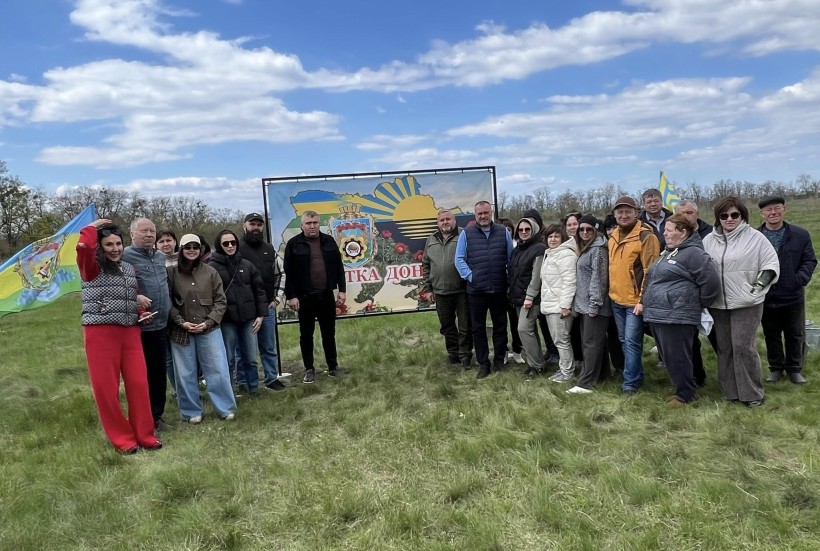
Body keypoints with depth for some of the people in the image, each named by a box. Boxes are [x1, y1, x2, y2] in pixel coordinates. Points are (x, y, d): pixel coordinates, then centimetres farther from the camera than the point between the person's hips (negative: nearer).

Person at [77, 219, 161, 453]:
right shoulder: (92, 267, -2)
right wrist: (93, 227, -5)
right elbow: (83, 246, -24)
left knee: (138, 384, 4)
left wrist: (141, 313, 7)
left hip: (130, 332, 5)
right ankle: (122, 439, 16)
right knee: (106, 388, 2)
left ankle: (145, 435, 16)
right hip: (100, 333, -5)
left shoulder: (129, 268, 16)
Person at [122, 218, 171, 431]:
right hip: (138, 326, -7)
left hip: (160, 324, 7)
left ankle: (157, 415, 25)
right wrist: (135, 297, -26)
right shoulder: (125, 256, -10)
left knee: (160, 372, 13)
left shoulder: (160, 257, 13)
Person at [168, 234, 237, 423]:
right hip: (181, 331, 0)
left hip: (209, 329, 0)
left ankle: (226, 408, 15)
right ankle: (192, 412, 22)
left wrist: (208, 322, -9)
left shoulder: (210, 272, 2)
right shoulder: (172, 272, -2)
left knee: (218, 370, 2)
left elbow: (220, 301, 2)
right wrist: (181, 322, -11)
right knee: (185, 374, 8)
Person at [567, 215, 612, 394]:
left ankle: (585, 383, -6)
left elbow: (598, 278, -17)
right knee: (593, 341, 15)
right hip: (584, 303, 10)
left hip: (593, 304, -10)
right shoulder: (584, 249, 18)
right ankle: (602, 374, 25)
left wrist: (594, 304, -20)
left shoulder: (598, 249, -11)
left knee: (591, 343, -8)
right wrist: (578, 303, 18)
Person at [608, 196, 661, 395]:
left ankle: (631, 382, 4)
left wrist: (643, 299, -18)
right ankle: (635, 376, 28)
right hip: (616, 299, 8)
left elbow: (650, 271, -15)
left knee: (632, 342, -5)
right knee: (624, 341, 15)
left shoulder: (645, 236, -12)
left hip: (635, 300, -7)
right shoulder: (613, 236, 10)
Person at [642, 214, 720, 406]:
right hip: (658, 315, 10)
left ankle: (685, 395, 14)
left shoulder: (693, 253, -12)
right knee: (670, 357, 16)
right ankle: (681, 389, 29)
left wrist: (697, 305, -6)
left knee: (678, 358, 0)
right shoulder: (667, 252, 18)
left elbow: (711, 281, -17)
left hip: (676, 316, -10)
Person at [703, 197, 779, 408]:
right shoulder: (709, 240, 5)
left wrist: (764, 278, -17)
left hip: (746, 303, -4)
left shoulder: (755, 237, -6)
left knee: (743, 347, -6)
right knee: (724, 348, 11)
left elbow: (771, 262, -2)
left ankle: (753, 393, 10)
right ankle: (731, 391, 24)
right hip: (718, 304, 4)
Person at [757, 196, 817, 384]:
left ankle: (794, 369, 29)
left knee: (795, 335, 13)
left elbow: (810, 260, 2)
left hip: (794, 296, 1)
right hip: (766, 297, -1)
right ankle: (776, 368, 29)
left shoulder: (801, 235, -1)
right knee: (771, 335, 13)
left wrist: (800, 279, -12)